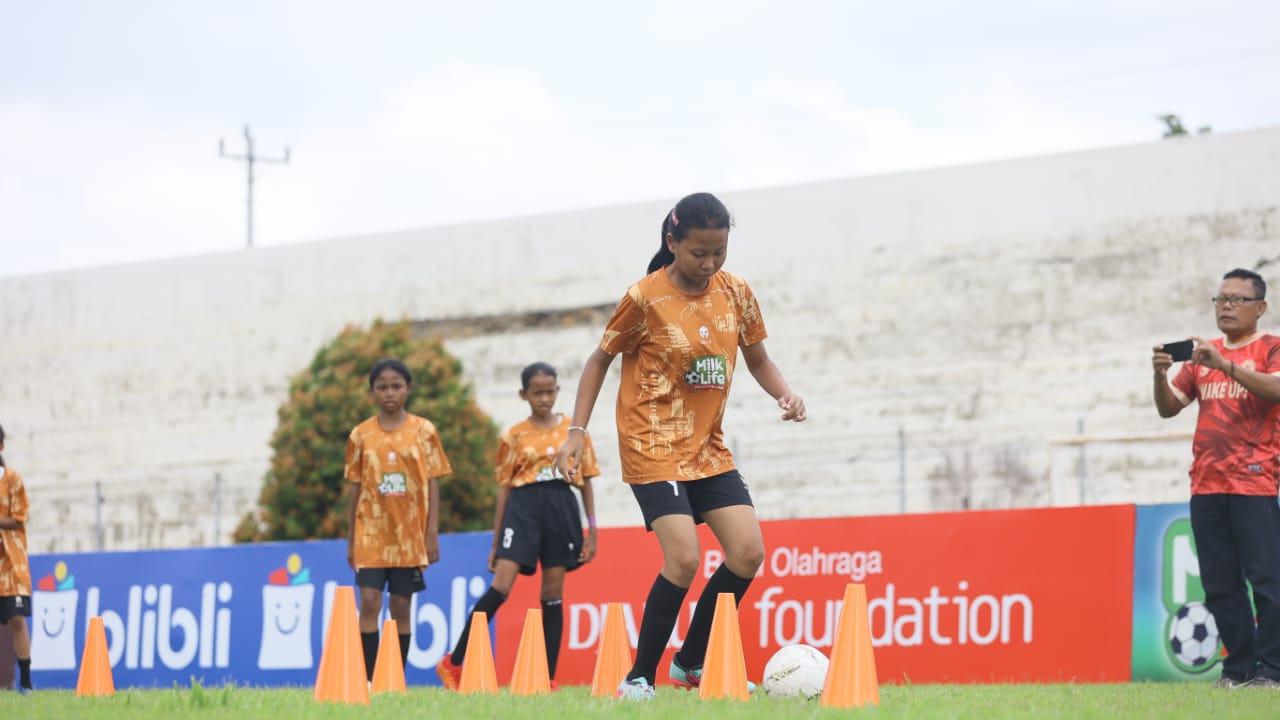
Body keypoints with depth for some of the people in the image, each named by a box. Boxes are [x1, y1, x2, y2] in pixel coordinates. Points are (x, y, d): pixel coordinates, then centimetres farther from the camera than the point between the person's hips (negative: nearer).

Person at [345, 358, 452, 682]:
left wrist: (433, 533, -3)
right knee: (369, 602, -10)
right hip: (371, 532, 0)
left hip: (409, 534, 0)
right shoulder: (361, 435, 4)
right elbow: (355, 489, 8)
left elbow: (433, 485, 2)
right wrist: (351, 540, 8)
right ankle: (369, 680, -8)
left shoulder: (424, 431, 2)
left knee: (401, 607, 4)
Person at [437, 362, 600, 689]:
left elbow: (586, 482, 12)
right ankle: (454, 663, -9)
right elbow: (504, 489, 9)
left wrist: (592, 531, 5)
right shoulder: (514, 436, 7)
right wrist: (495, 543, 8)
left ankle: (548, 678, 6)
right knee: (501, 588, -14)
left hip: (562, 509, 2)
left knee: (553, 594, 3)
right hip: (523, 506, -2)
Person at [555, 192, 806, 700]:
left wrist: (784, 394, -6)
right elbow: (600, 359, 0)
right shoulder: (645, 298, -11)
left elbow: (757, 359, 14)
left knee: (748, 553, -5)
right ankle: (640, 677, -4)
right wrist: (577, 431, -5)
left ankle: (691, 664, 13)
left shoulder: (735, 293, 2)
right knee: (684, 559, -19)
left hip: (708, 448, 6)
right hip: (653, 446, -6)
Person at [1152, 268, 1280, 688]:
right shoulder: (1202, 354, 16)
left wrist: (1223, 364, -26)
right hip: (1206, 484, 5)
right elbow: (1169, 408, 12)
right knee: (1218, 585, 5)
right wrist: (1160, 375, -8)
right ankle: (1239, 667, 10)